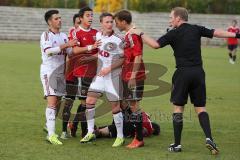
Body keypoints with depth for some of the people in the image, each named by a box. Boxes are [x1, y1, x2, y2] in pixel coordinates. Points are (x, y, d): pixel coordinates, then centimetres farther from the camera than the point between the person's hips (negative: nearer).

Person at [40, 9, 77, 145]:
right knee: (52, 102, -15)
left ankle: (49, 127, 27)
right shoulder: (46, 35, -8)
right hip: (48, 71, -7)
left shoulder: (64, 36, 13)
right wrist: (65, 45, -29)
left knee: (57, 102, 10)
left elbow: (71, 51, 9)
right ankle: (51, 134, -20)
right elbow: (48, 51, -24)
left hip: (60, 72, 7)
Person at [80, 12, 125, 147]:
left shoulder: (118, 40, -13)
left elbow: (123, 59, -11)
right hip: (100, 74, 6)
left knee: (115, 106, -1)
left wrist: (109, 68, -17)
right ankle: (91, 133, 10)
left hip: (113, 76, -6)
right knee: (90, 101, -1)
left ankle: (120, 137, 11)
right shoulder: (98, 35, 5)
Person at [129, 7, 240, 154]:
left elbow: (155, 44, -10)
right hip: (198, 72, 3)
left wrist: (140, 33, 1)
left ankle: (177, 144, 8)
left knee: (178, 108, 7)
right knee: (201, 108, 9)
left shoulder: (174, 34, -3)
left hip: (183, 73, -3)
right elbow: (216, 33, 7)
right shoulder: (196, 29, 7)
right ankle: (209, 138, -10)